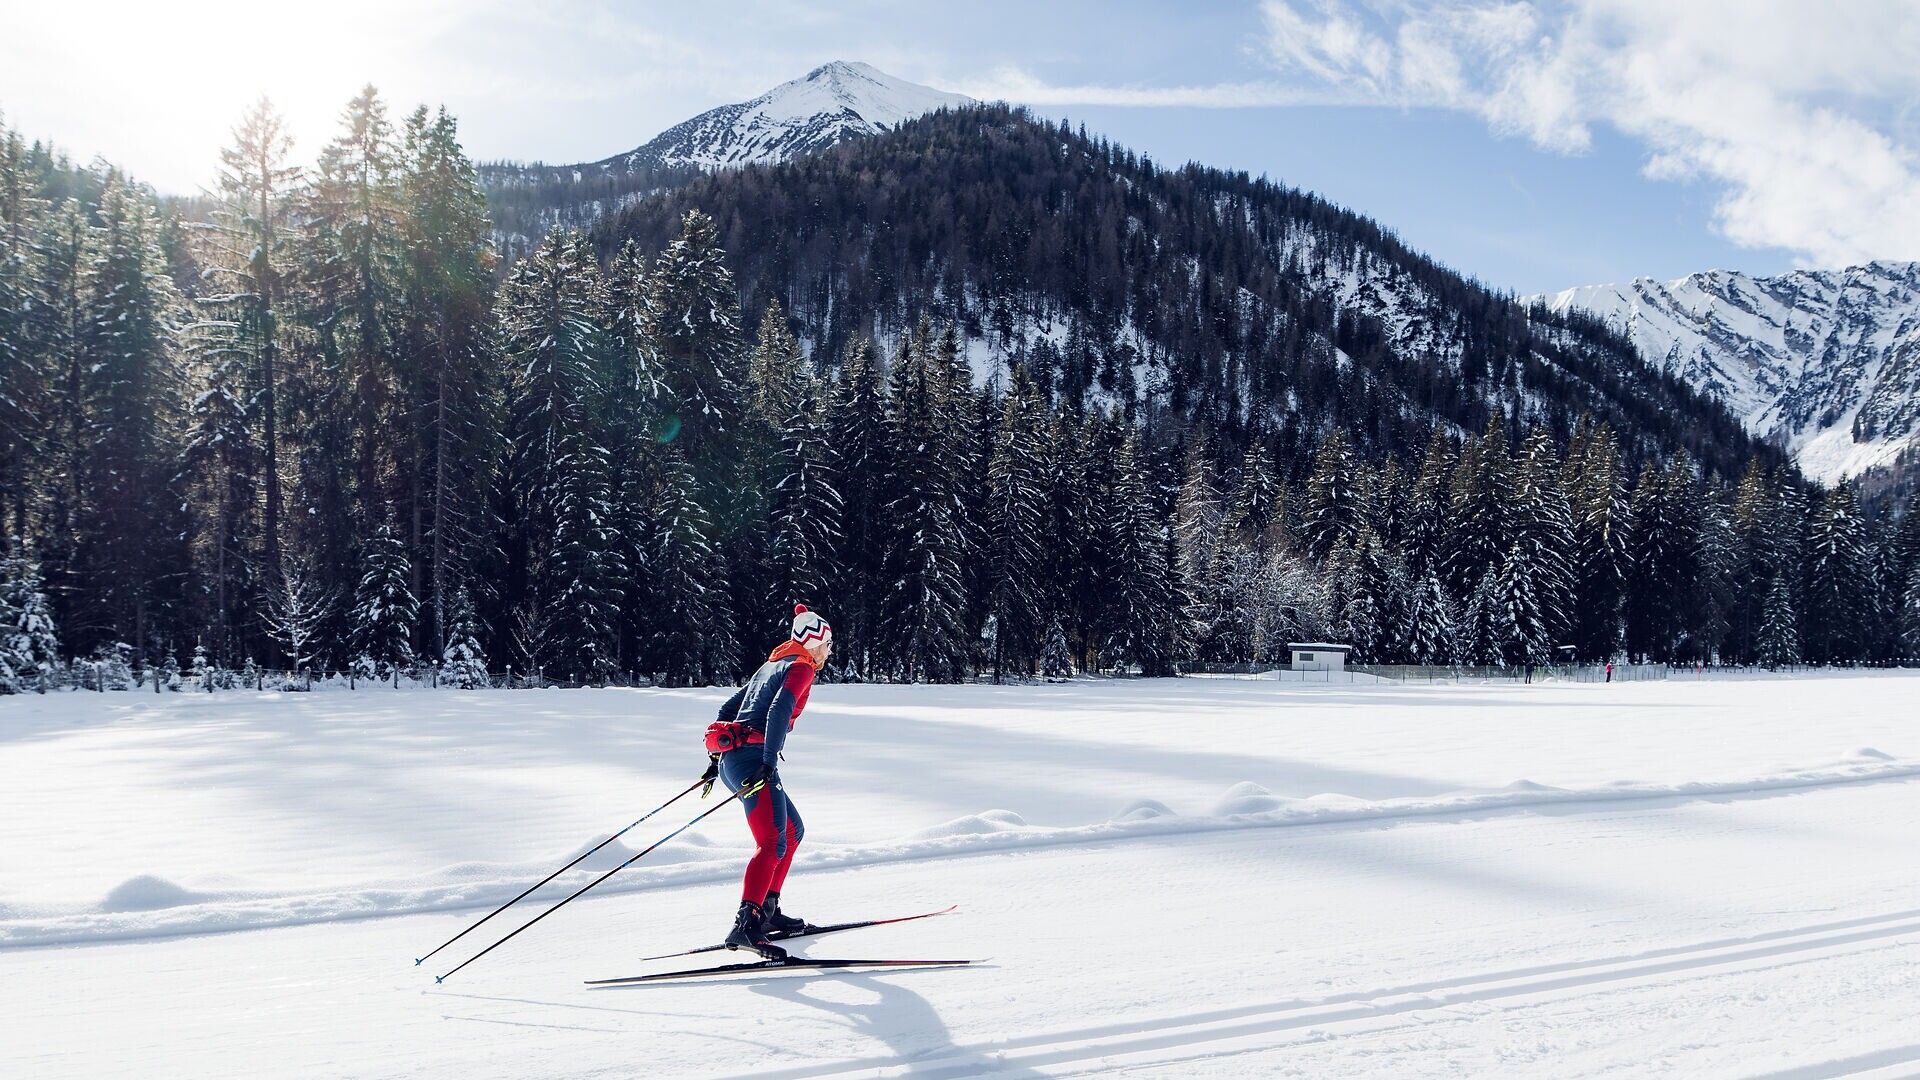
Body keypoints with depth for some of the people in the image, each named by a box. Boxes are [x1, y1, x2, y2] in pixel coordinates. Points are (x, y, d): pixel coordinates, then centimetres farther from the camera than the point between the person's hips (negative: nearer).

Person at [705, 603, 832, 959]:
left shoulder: (772, 666, 26)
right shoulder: (801, 668, 0)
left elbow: (728, 708, 30)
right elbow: (779, 711, -18)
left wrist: (718, 756, 32)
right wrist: (768, 763, -23)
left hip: (730, 756, 10)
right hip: (752, 759, -10)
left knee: (793, 830, 22)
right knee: (773, 842, -22)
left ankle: (767, 908, 22)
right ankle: (746, 924, -37)